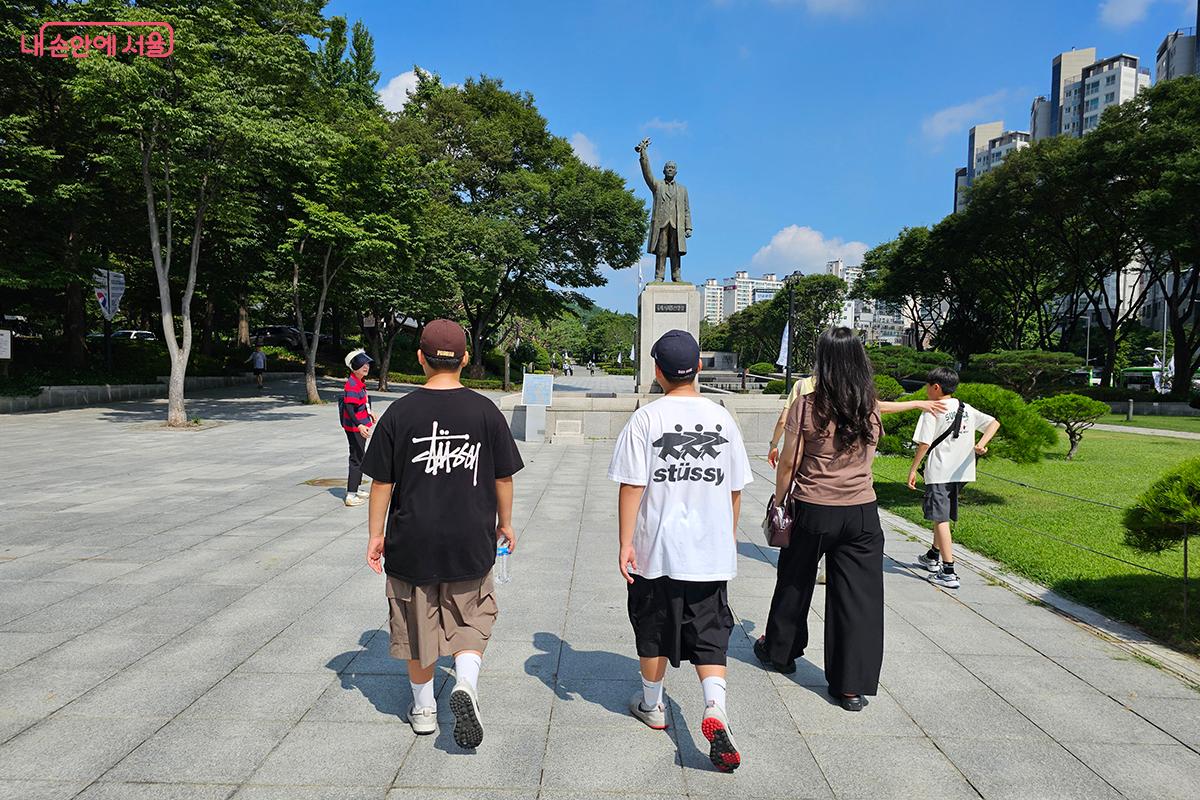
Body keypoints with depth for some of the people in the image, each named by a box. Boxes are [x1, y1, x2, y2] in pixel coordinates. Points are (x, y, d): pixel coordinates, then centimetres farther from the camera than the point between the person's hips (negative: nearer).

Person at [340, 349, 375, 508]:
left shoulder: (360, 382, 8)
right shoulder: (352, 384, -23)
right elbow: (349, 408, -31)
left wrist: (368, 412, 37)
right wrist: (359, 425, -41)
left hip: (360, 426, 10)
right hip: (354, 428, -10)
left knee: (360, 457, 21)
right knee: (356, 458, -6)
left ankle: (356, 488, 36)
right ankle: (351, 496, -2)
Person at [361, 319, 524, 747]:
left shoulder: (400, 412, -6)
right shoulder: (485, 411, -5)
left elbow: (382, 482, -2)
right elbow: (503, 477, 2)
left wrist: (377, 535, 8)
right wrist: (505, 523, 16)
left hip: (412, 541, 0)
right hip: (471, 543, 0)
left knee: (417, 627, 15)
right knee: (472, 621, 16)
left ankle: (423, 708, 28)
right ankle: (466, 684, -7)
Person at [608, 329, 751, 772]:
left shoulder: (646, 418, -9)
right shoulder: (721, 418, 2)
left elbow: (632, 486, -12)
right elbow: (735, 487, 7)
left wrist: (626, 543, -6)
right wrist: (729, 536, 19)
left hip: (655, 550, -2)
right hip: (711, 552, 2)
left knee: (654, 629, 16)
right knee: (709, 634, 9)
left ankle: (652, 705, 33)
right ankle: (715, 708, -10)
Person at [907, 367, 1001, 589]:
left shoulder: (932, 411, -9)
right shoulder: (967, 409, 11)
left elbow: (924, 444, -13)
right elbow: (994, 423, 7)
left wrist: (913, 469, -6)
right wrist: (981, 444, -6)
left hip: (939, 472, -7)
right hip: (961, 472, 7)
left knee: (940, 519, -7)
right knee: (943, 516, 22)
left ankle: (948, 572, -13)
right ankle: (933, 557, 39)